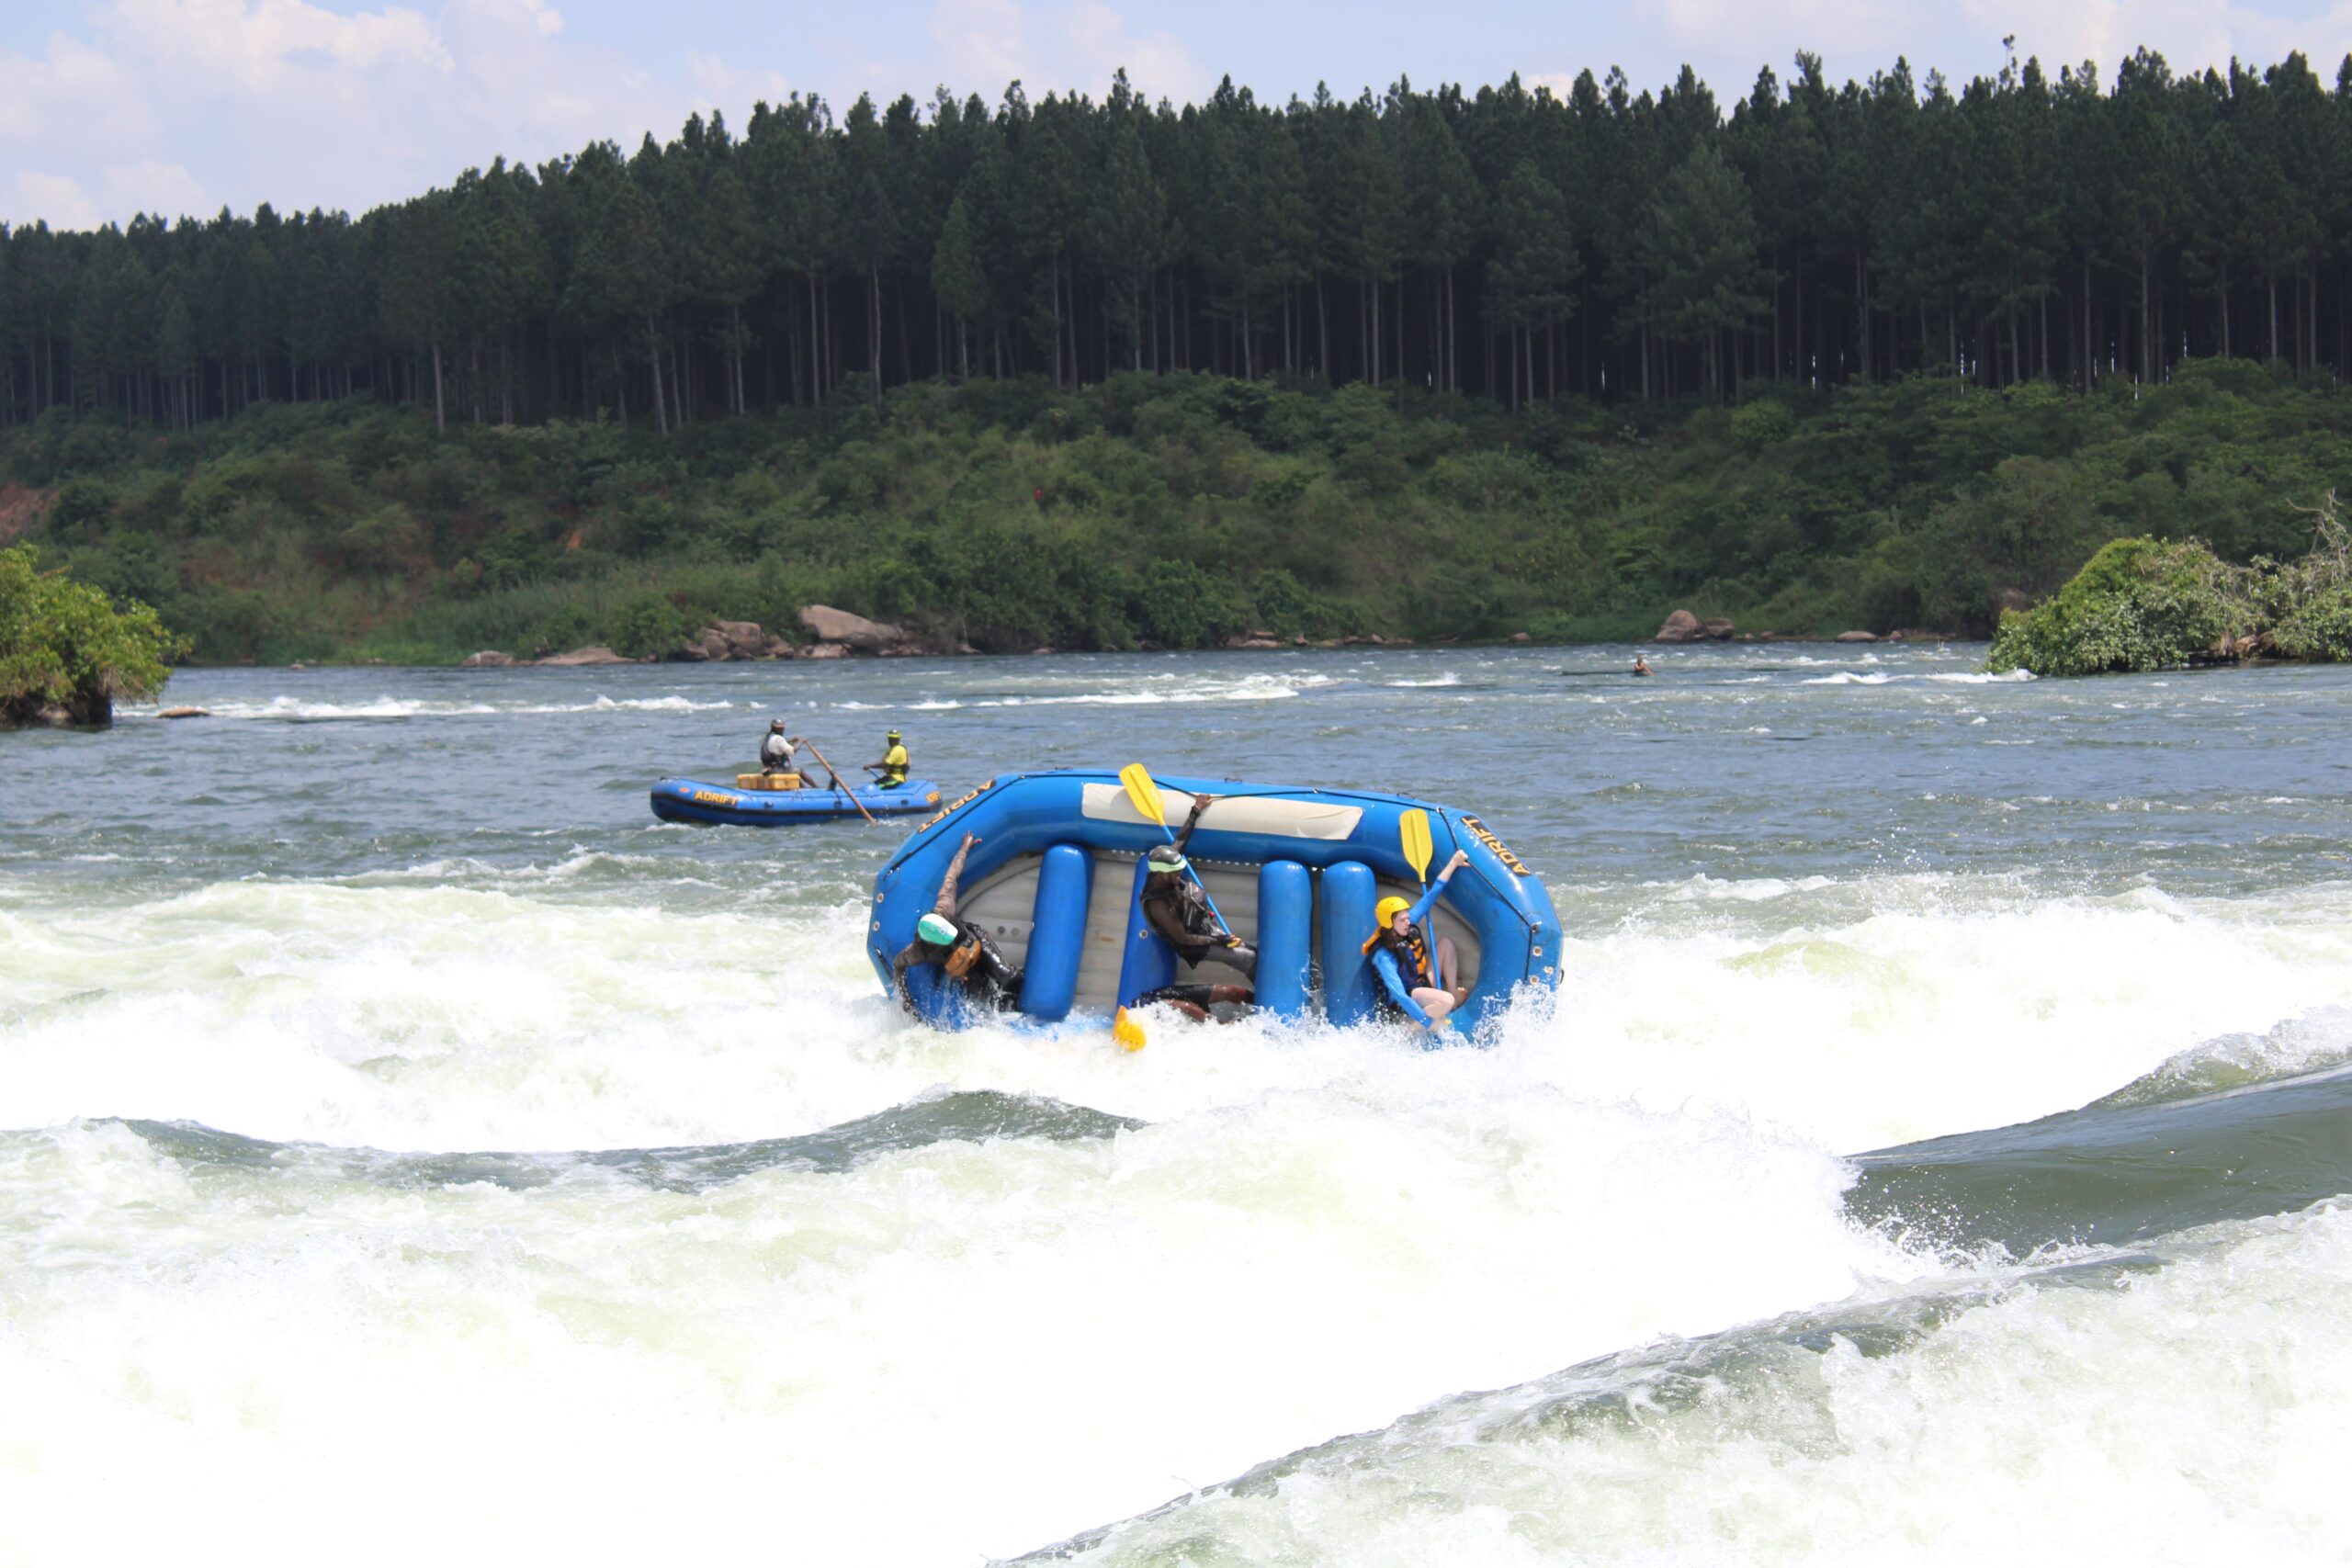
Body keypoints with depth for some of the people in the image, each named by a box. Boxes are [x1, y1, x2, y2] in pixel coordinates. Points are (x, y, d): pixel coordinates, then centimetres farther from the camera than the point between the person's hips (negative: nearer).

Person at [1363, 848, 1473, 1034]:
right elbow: (1398, 996, -36)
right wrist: (1428, 1023, -37)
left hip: (1423, 983, 9)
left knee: (1445, 943, 4)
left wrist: (1453, 864, -8)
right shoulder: (1383, 956, -31)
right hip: (1405, 1000, -9)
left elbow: (1429, 898, -4)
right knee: (1446, 1002, -36)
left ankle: (1454, 991, 2)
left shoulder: (1409, 926, -9)